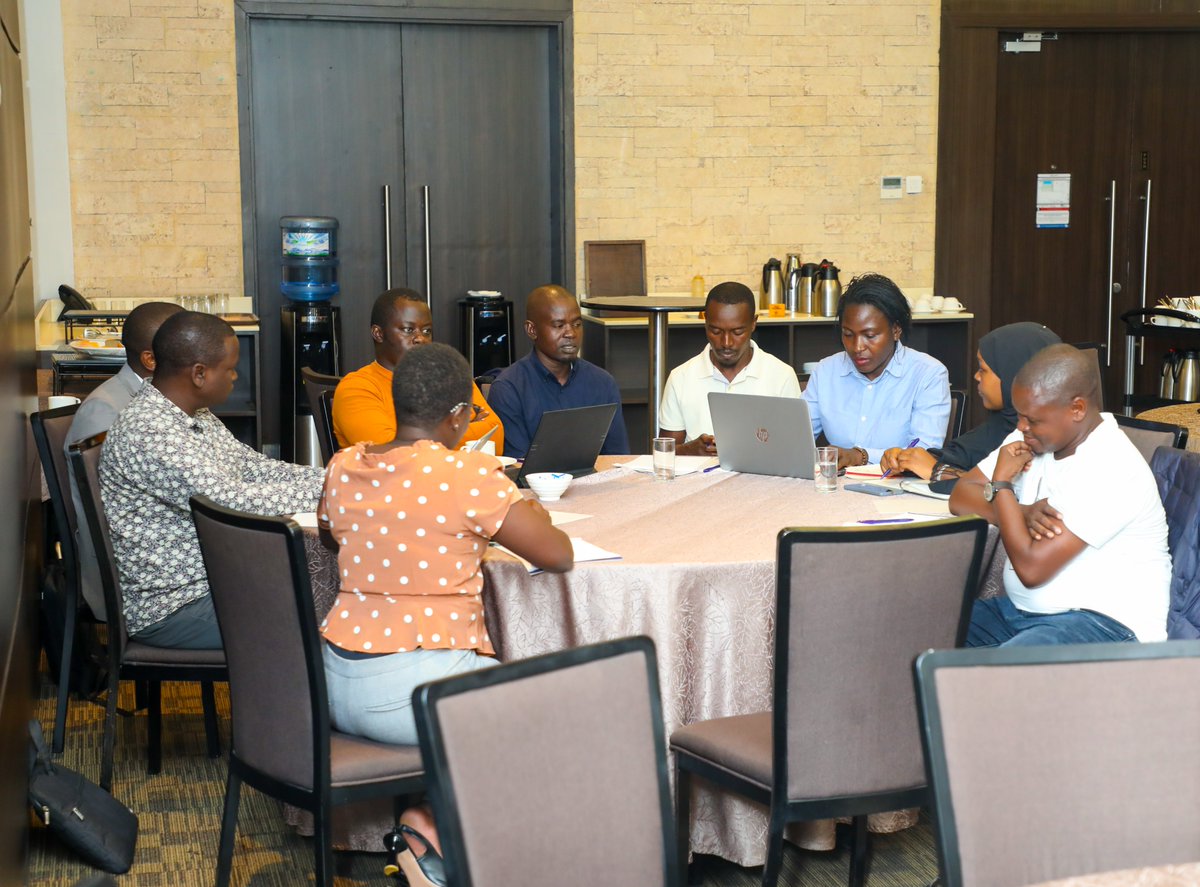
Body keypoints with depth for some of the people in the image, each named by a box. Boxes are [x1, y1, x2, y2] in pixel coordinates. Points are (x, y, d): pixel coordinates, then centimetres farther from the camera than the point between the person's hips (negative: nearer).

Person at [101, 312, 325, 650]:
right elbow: (232, 501, -28)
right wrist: (326, 489, -20)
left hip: (212, 573, 10)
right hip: (169, 608, -10)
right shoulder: (148, 433, -25)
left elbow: (253, 467, 12)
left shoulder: (196, 415, 7)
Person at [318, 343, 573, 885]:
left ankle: (423, 830, 18)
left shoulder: (343, 468, 4)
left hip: (335, 688, 8)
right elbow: (559, 556, -9)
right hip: (414, 691, -7)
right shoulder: (469, 476, -15)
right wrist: (530, 515, 13)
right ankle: (437, 819, 5)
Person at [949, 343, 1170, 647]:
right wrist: (1020, 513, -13)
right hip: (1022, 609, 9)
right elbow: (960, 496, 7)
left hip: (1105, 622, -9)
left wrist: (1002, 485, -11)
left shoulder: (1112, 471, -20)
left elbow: (1032, 569, -23)